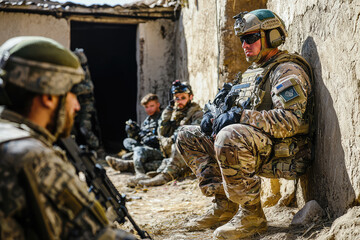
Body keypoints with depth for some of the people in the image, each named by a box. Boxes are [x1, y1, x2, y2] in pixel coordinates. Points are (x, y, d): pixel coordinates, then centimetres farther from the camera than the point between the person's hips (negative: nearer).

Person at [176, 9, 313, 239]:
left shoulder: (288, 71, -10)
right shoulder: (252, 72, 20)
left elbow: (292, 120, -24)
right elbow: (231, 107, 26)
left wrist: (241, 116, -26)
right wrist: (214, 115, 1)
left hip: (282, 153, -10)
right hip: (249, 145, 10)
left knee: (230, 137, -39)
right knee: (188, 136, 9)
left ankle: (252, 214, -23)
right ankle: (225, 205, 0)